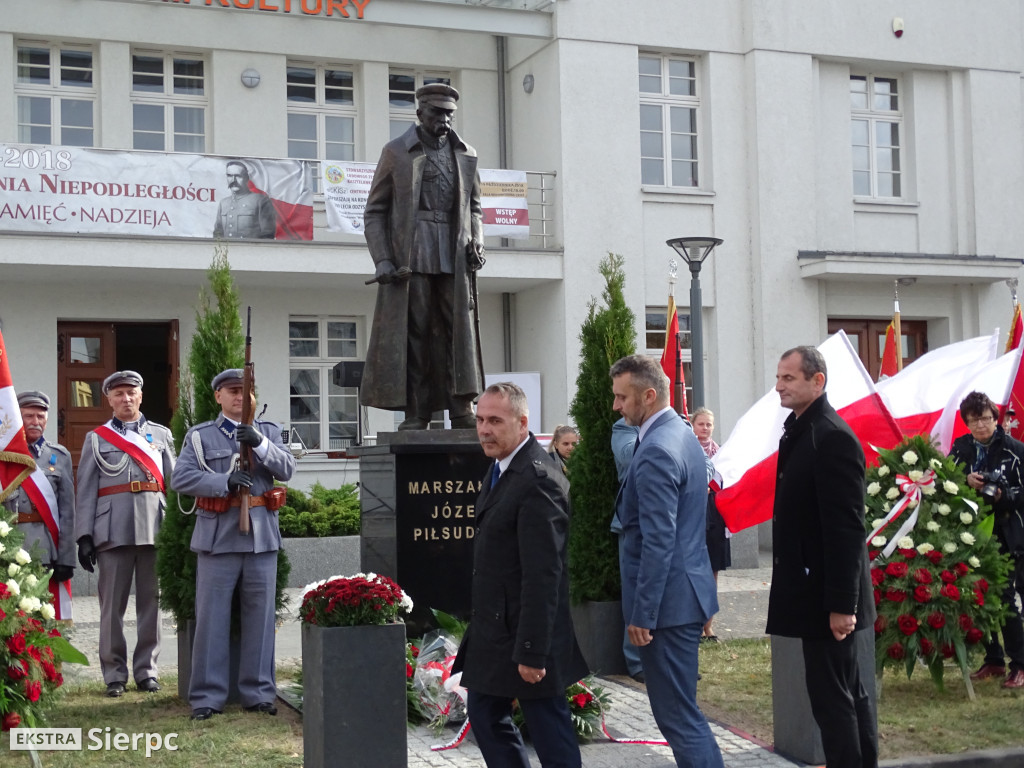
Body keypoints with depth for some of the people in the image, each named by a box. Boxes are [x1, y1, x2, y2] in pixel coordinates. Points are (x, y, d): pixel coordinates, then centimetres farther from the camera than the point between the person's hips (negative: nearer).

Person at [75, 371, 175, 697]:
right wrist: (84, 535, -3)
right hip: (113, 531, -1)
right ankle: (114, 674, 9)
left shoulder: (162, 435, 14)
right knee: (112, 604, 1)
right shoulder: (96, 438, 11)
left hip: (156, 527, 1)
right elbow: (85, 490, 6)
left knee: (151, 602, 3)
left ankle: (147, 670, 12)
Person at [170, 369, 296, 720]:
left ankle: (258, 692, 15)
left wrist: (260, 444, -17)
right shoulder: (200, 436, 7)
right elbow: (180, 478, -6)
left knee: (260, 615, 6)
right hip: (217, 536, -2)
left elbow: (286, 469, -1)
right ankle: (208, 695, 7)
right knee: (211, 617, 0)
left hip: (261, 536, 2)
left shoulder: (268, 432, 14)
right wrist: (224, 481, -18)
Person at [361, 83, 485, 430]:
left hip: (454, 260, 3)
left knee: (459, 333, -3)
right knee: (411, 333, -4)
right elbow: (374, 211, 5)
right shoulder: (396, 152, 6)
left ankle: (462, 411, -1)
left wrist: (476, 242, 5)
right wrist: (383, 261, -7)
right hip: (410, 258, -3)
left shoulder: (466, 155, 16)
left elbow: (474, 206, 25)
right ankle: (415, 415, -2)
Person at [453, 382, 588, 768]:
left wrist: (531, 651, -24)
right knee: (486, 714, 18)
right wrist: (482, 626, 17)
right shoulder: (501, 468, 9)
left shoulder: (537, 481, -22)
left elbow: (543, 575, -25)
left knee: (551, 734, 1)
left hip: (524, 633, -10)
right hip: (494, 629, 10)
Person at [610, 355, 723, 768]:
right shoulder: (683, 435, 11)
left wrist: (642, 614, -18)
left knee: (678, 714, -4)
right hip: (687, 591, 10)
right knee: (682, 710, 18)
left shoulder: (656, 451, -20)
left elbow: (658, 542, -22)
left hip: (668, 599, -10)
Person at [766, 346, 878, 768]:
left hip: (827, 594, -10)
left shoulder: (832, 437, -18)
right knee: (849, 691, 17)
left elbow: (847, 527, -21)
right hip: (816, 590, 10)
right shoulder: (797, 430, 11)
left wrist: (841, 604, -23)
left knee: (831, 698, -5)